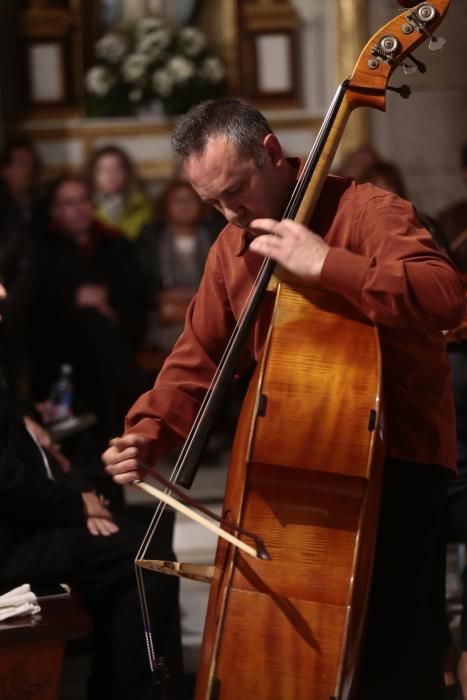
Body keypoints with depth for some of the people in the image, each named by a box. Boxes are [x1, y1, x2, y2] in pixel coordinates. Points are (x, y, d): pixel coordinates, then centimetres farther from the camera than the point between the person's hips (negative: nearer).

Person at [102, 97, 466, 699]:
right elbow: (197, 356, 12)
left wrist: (326, 262, -34)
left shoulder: (365, 210, -13)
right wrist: (148, 433, -5)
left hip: (396, 456, -6)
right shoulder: (231, 249, 9)